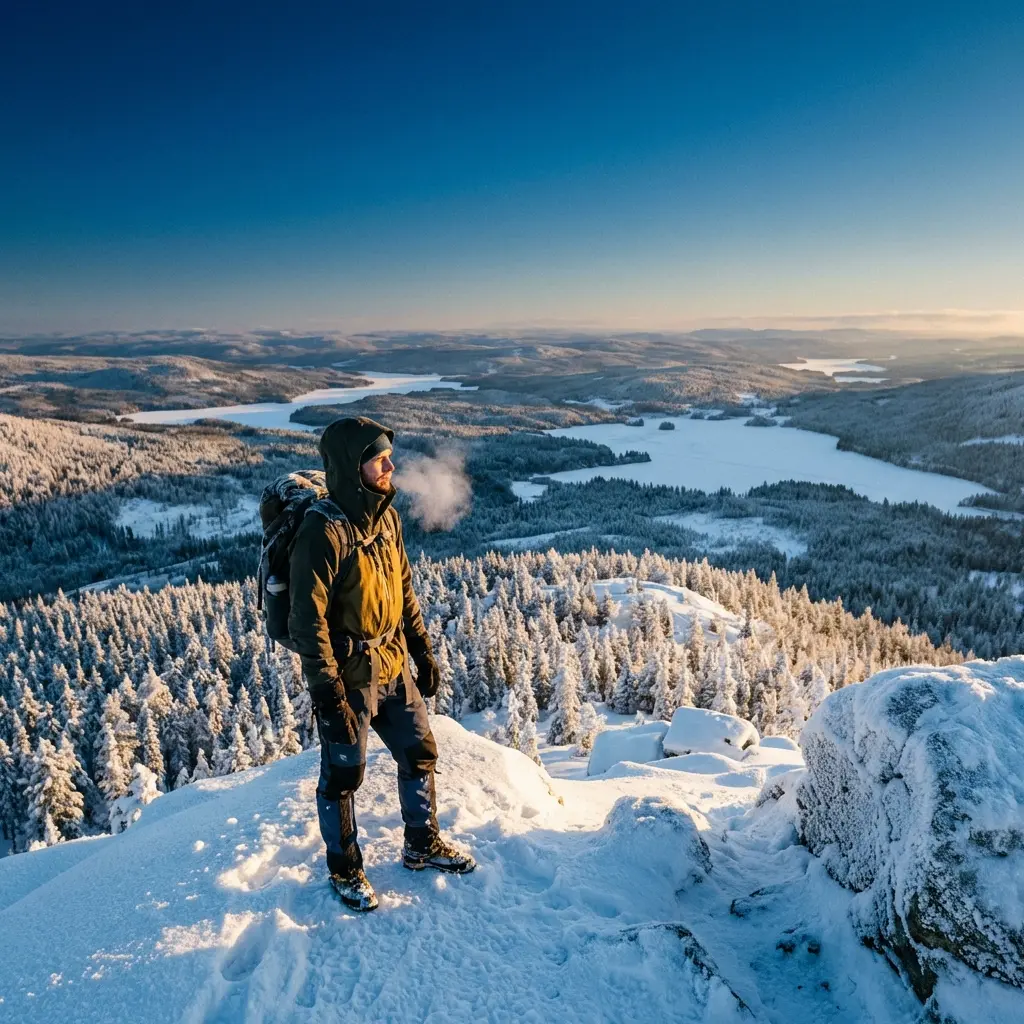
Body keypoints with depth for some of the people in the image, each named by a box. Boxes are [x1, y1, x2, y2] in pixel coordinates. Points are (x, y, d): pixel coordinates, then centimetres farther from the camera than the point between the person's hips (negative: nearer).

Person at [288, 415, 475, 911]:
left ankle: (423, 845, 39)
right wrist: (328, 693, -21)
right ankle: (344, 870, 34)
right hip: (348, 675, -7)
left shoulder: (386, 516, 1)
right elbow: (308, 621, -21)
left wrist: (423, 651, 13)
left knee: (419, 753, 17)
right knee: (343, 774, 11)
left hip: (393, 665, 7)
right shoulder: (322, 532, -23)